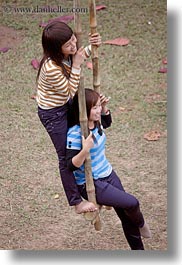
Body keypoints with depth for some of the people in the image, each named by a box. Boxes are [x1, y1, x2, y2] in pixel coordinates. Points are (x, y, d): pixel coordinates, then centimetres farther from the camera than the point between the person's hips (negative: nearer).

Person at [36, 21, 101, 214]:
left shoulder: (66, 53, -17)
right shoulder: (51, 69, -39)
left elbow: (81, 55, 8)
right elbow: (70, 91, -24)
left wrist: (92, 46, -12)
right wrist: (76, 66, -30)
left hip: (65, 104, 8)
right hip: (53, 114, -8)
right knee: (67, 157, 6)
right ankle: (77, 202, 22)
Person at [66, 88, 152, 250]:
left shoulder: (96, 123, -2)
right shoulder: (75, 133, -26)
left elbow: (107, 123, 24)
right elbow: (71, 165, -26)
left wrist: (105, 108, 6)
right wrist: (85, 150, -40)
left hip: (108, 174, 8)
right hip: (91, 184, -8)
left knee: (126, 215, 9)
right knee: (132, 203, -15)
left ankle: (138, 248, 25)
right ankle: (140, 224, 20)